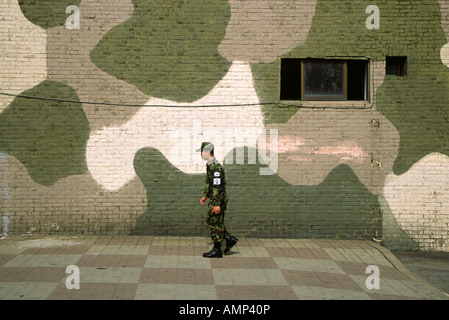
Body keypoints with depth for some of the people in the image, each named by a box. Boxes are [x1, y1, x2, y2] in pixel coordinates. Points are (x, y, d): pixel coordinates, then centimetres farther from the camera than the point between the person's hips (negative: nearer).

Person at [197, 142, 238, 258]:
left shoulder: (215, 166, -22)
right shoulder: (210, 165, 11)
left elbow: (218, 186, -25)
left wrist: (217, 205, -25)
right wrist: (205, 196, 26)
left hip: (218, 200, -10)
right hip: (213, 199, 10)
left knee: (215, 224, -2)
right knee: (211, 222, 17)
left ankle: (217, 251, 7)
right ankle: (230, 239, 21)